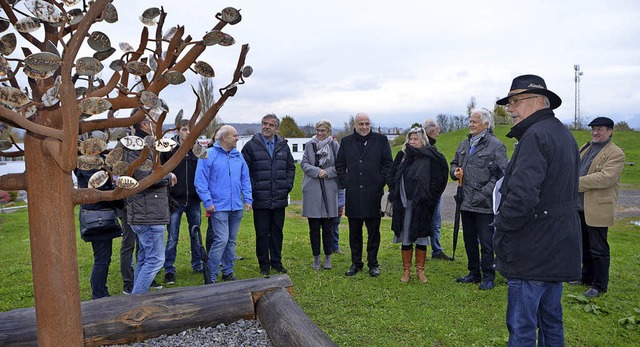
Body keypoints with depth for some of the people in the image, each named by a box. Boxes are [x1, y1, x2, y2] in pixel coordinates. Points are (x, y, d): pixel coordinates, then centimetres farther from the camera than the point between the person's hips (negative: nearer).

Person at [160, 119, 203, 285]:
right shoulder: (168, 149, -2)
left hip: (194, 201, 3)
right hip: (175, 201, -3)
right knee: (172, 239, 2)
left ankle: (198, 265, 28)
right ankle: (169, 271, 13)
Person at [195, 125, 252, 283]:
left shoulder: (238, 156, 12)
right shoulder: (209, 155, -6)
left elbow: (245, 179, 16)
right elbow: (200, 181, -8)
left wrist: (248, 199, 8)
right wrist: (208, 202, -13)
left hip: (237, 207, 6)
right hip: (219, 207, -6)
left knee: (231, 241, 13)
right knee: (221, 240, -12)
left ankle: (228, 272, 26)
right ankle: (211, 277, 0)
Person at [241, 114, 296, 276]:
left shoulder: (283, 146, 10)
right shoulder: (251, 145, -3)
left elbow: (291, 167, 17)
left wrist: (288, 185, 6)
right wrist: (251, 190, -8)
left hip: (280, 199, 4)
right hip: (260, 200, -3)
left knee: (277, 232, 13)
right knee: (262, 233, 5)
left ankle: (276, 262, 26)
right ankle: (264, 265, 18)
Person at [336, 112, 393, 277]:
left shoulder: (381, 140, 4)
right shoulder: (346, 141, 10)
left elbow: (388, 163, 3)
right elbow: (339, 164, 14)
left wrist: (380, 182, -5)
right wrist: (344, 182, 2)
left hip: (373, 193, -2)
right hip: (353, 194, 2)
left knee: (373, 231, 6)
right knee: (354, 231, 9)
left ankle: (373, 264, 18)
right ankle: (356, 263, 21)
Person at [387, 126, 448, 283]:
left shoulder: (430, 158, -4)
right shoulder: (402, 156, 8)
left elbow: (438, 180, -6)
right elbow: (391, 176, 14)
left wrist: (428, 196, -10)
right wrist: (394, 192, 4)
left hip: (421, 205, -3)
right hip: (404, 205, 3)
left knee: (421, 237, 6)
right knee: (405, 237, 8)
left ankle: (420, 270, 20)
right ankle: (406, 270, 19)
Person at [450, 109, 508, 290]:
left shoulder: (495, 145, -8)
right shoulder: (464, 144, 14)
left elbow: (501, 174, -14)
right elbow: (454, 163, 26)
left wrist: (484, 193, -19)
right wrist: (455, 171, 3)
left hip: (484, 205, -7)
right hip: (466, 202, 7)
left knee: (486, 242, 3)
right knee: (469, 240, 16)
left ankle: (488, 276, 16)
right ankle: (474, 273, 30)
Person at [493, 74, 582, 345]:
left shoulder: (535, 135, -18)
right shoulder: (565, 135, 14)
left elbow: (522, 195, -29)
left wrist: (502, 227, -12)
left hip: (532, 251, -10)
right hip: (558, 249, 10)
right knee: (551, 321, 21)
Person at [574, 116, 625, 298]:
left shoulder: (615, 153, -11)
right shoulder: (585, 148, 14)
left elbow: (606, 177, -24)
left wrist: (577, 182, -21)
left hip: (597, 209, -8)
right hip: (579, 207, 8)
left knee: (598, 250, 3)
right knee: (584, 247, 20)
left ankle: (599, 286, 16)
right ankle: (587, 277, 35)